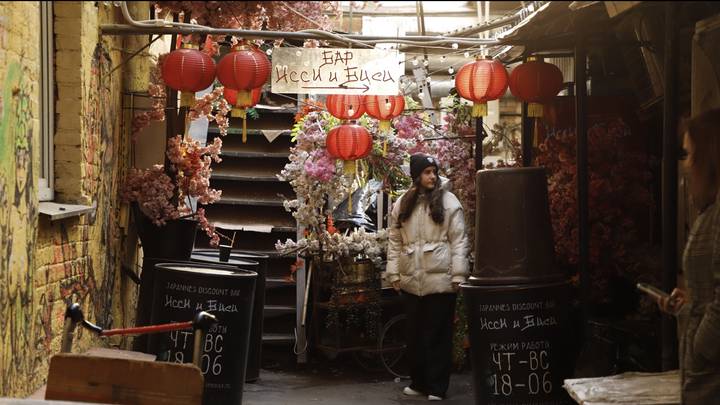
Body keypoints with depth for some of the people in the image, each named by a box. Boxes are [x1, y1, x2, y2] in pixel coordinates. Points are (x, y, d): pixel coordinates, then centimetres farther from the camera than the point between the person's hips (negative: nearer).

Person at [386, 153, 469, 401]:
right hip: (411, 280, 4)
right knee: (415, 334, 12)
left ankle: (437, 387, 9)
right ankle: (418, 382, 25)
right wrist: (394, 274, 6)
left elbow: (459, 241, -5)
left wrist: (458, 275, -10)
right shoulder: (402, 205, 9)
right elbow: (395, 241, 11)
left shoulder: (448, 201, -2)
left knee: (438, 334, 1)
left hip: (440, 279, -4)